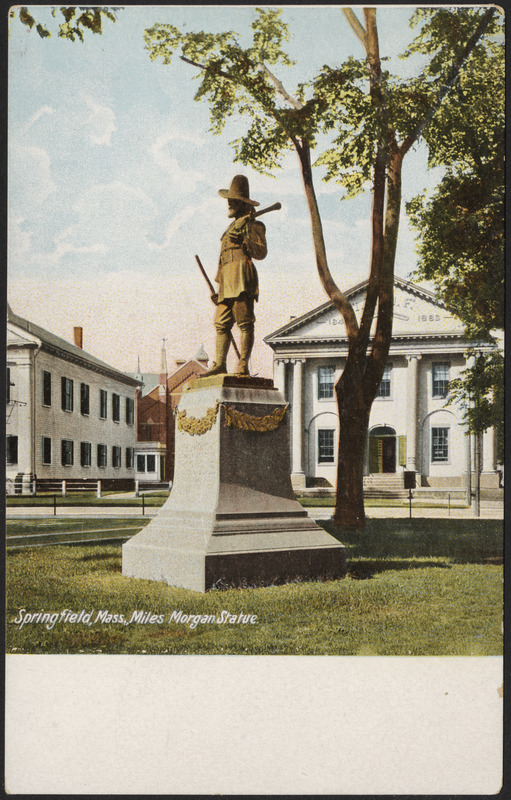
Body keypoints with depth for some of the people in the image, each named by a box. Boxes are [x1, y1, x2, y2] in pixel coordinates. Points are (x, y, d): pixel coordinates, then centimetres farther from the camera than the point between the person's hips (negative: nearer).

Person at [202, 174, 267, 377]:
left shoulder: (253, 225, 3)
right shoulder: (232, 226, 30)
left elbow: (261, 253, -10)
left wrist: (246, 239, -23)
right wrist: (217, 285, 25)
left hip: (242, 280, -9)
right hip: (227, 284, 9)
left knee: (244, 323, -11)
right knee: (222, 324, 3)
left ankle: (243, 366, -15)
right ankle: (219, 364, 3)